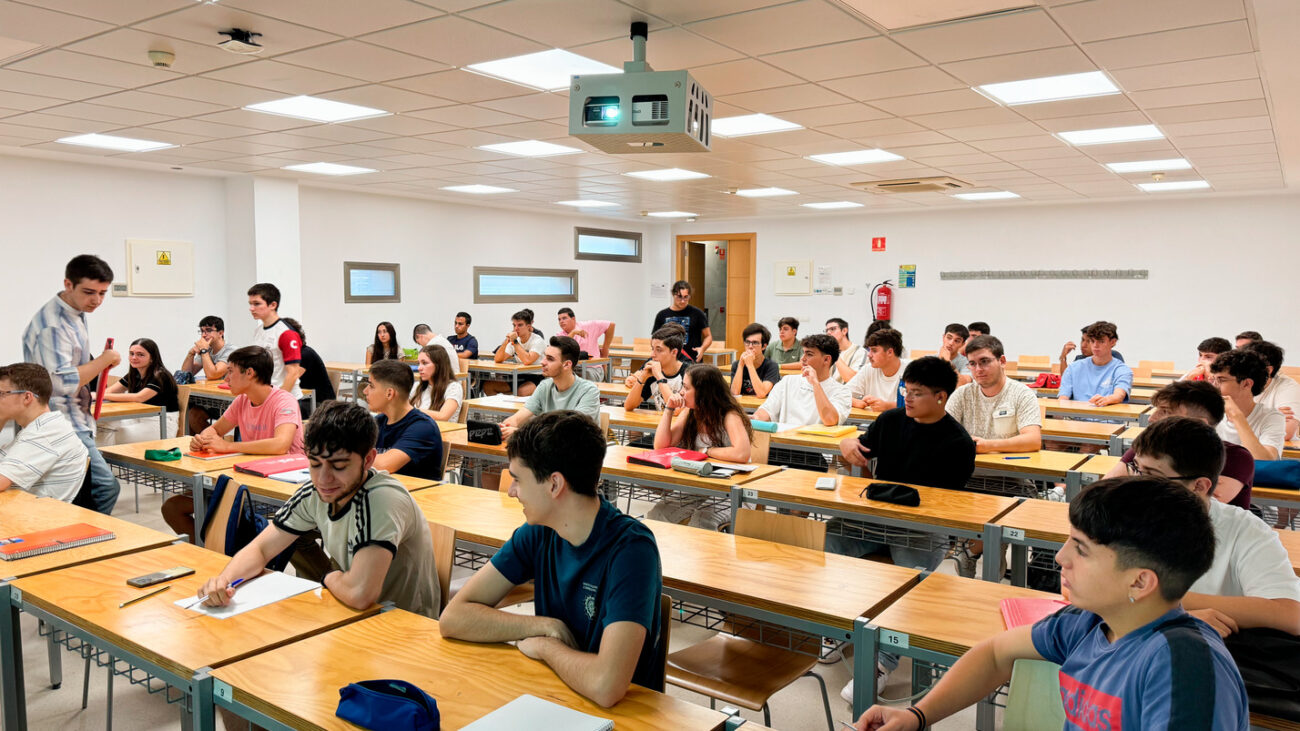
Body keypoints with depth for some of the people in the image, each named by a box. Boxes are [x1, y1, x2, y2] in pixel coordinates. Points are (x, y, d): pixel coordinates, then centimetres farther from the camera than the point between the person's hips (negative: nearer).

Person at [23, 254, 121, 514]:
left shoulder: (75, 315, 11)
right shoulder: (52, 324, -20)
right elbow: (65, 383, -26)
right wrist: (105, 359, -18)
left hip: (75, 423, 10)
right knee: (105, 487, -16)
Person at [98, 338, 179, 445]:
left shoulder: (160, 376, -14)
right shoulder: (133, 375, 11)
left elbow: (139, 397, -25)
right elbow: (110, 391, 6)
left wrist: (103, 396, -27)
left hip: (162, 424, -7)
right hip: (140, 419, 7)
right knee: (104, 428, -14)